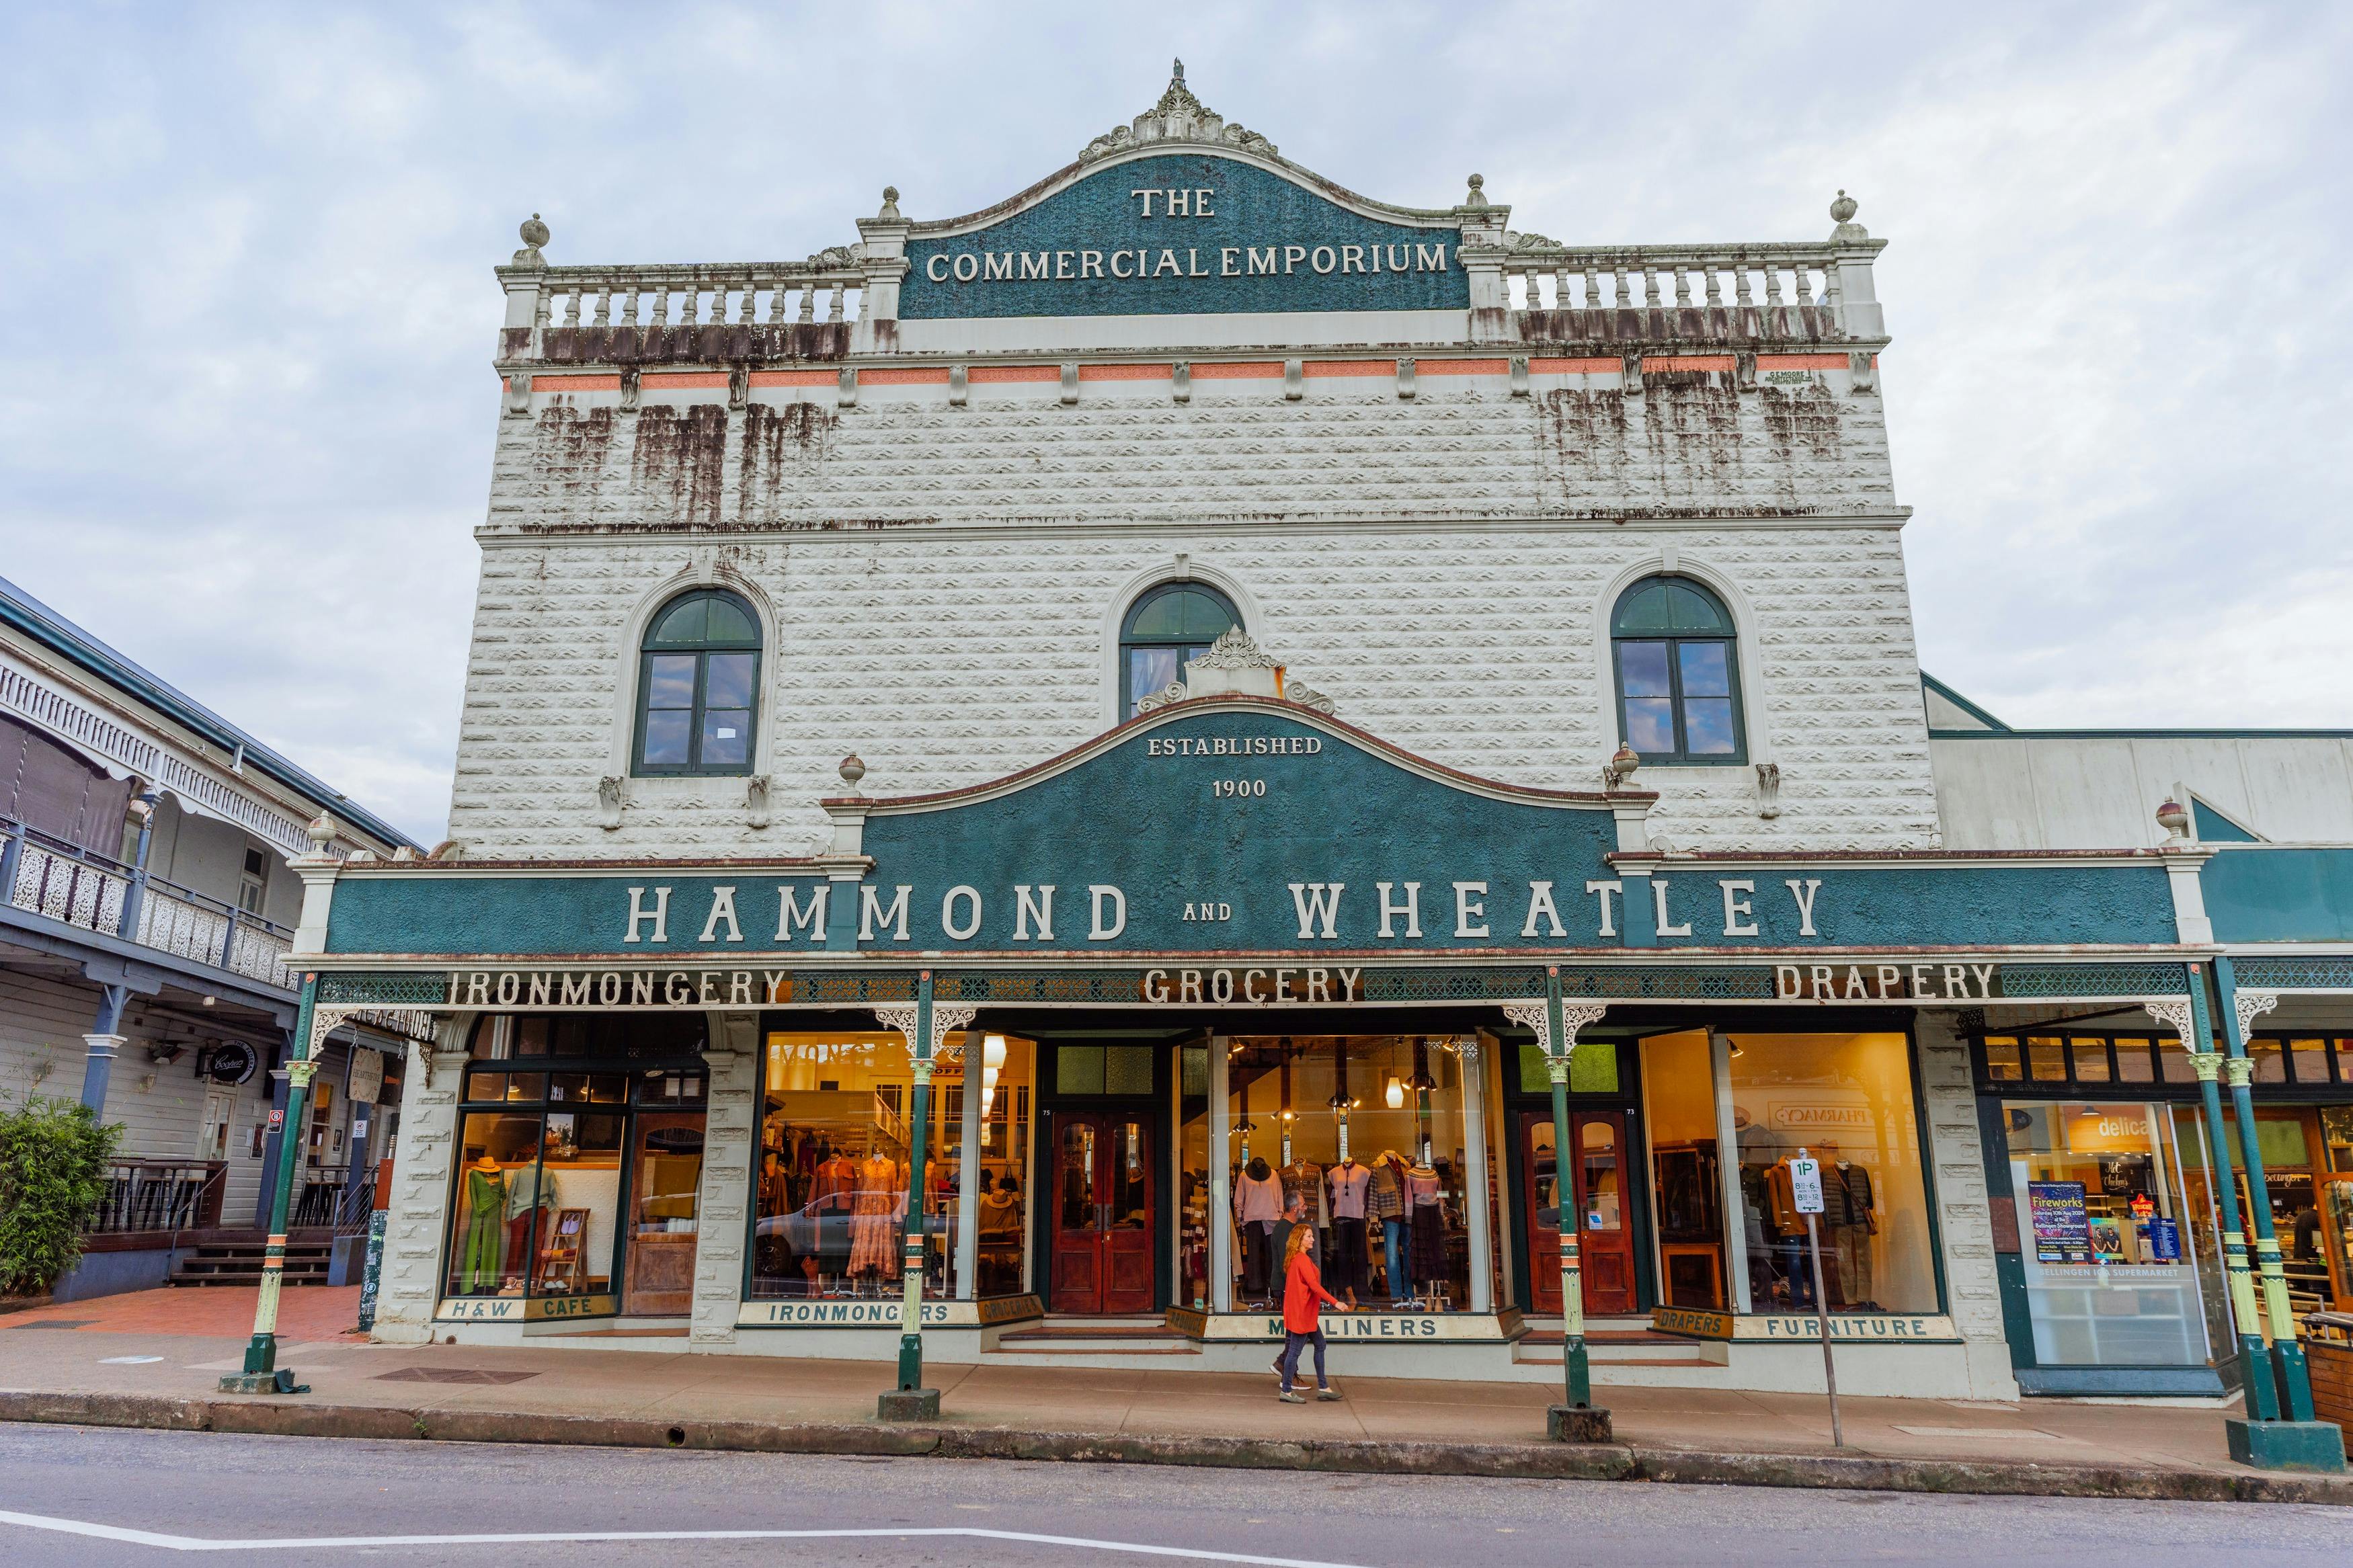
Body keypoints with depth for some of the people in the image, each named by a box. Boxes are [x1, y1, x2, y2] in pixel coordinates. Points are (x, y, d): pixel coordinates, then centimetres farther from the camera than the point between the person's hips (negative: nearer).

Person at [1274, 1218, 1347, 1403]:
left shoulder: (1294, 1258, 14)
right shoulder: (1303, 1259, -17)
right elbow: (1314, 1285, -23)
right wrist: (1335, 1302, -25)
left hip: (1305, 1312, 10)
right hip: (1301, 1311, -10)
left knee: (1320, 1344, 14)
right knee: (1295, 1350, -4)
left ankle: (1323, 1388, 16)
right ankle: (1286, 1392, 1)